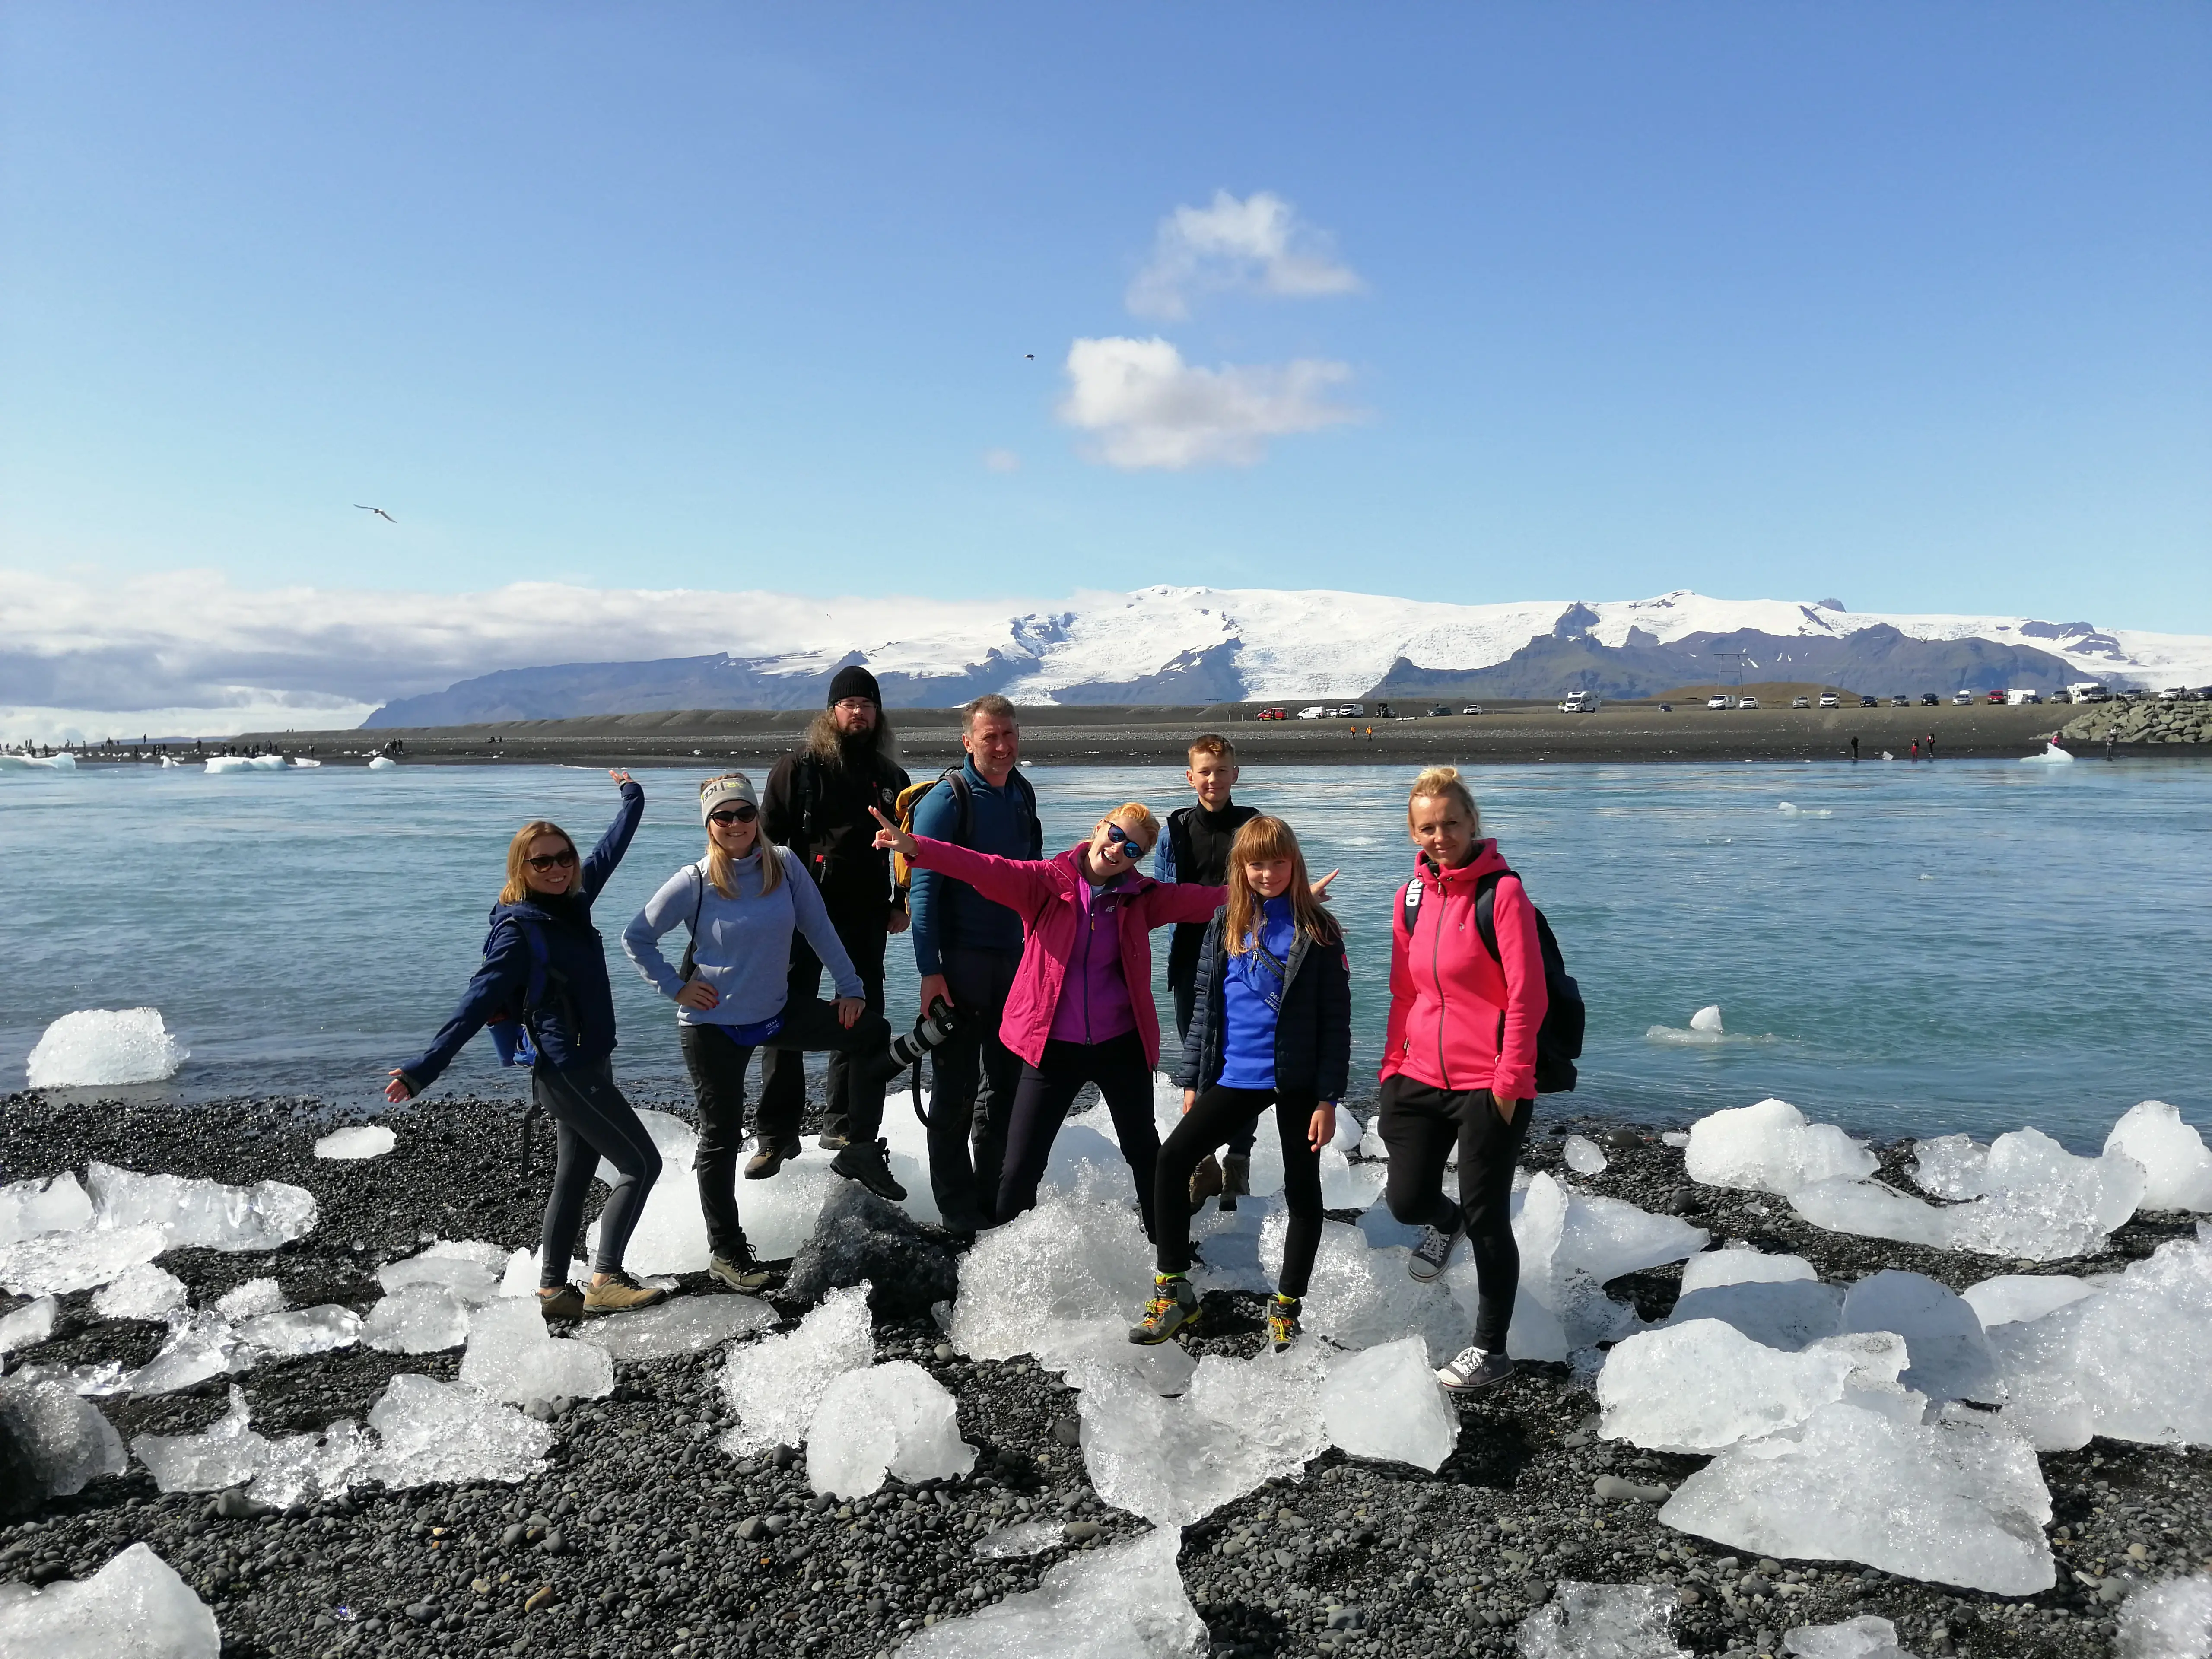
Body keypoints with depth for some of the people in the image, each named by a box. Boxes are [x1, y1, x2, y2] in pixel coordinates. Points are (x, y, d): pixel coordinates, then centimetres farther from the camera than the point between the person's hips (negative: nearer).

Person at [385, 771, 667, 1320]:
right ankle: (605, 1280, 3)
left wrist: (633, 799, 32)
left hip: (589, 1065, 8)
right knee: (641, 1163, -4)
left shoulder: (572, 903, 4)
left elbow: (609, 850, 20)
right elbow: (477, 1004, -20)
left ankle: (554, 1292, 24)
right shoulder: (518, 930, -16)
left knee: (575, 1178, 14)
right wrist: (424, 1069, -24)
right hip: (566, 1071, -8)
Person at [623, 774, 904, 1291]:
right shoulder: (694, 883, -14)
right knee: (721, 1136, 6)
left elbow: (818, 928, 0)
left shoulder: (784, 865, -6)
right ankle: (726, 1251, 22)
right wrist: (675, 988, -10)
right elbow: (635, 938, -6)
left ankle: (859, 1151, 11)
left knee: (874, 1033, 0)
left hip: (775, 1013, 4)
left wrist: (850, 988, -1)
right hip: (713, 1027, -4)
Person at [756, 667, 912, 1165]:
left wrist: (902, 904, 9)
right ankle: (777, 1133, 5)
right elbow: (767, 839, 0)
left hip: (866, 919, 4)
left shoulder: (891, 778, 11)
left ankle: (844, 1124, 22)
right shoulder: (797, 769, 0)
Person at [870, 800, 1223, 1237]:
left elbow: (1200, 898, -4)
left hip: (1121, 1045, 3)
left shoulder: (1142, 897, 2)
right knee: (1021, 1167, 0)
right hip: (1053, 1047, -2)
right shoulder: (1047, 881, -8)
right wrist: (915, 848, -35)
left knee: (1145, 1152, 19)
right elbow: (988, 870, -21)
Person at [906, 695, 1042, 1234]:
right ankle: (959, 1209, 12)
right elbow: (922, 889, -14)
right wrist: (930, 972, -19)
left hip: (1015, 961, 7)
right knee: (955, 1092, 1)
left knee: (1007, 1084, 14)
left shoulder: (1022, 794, 9)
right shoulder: (947, 800, -12)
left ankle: (995, 1197, 27)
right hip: (961, 966, -7)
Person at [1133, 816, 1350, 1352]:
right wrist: (1193, 1081, 8)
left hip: (1297, 1081, -3)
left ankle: (1287, 1308, 24)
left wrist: (1328, 1099, -9)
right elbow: (1205, 1008, 10)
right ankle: (1173, 1294, 4)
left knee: (1303, 1189, 7)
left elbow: (1336, 1021, -5)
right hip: (1234, 1078, 3)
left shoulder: (1318, 931, -4)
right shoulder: (1225, 925, 5)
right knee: (1172, 1160, -8)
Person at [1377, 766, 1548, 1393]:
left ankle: (1490, 1350, 22)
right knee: (1406, 1199, 3)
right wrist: (1393, 1066, 11)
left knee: (1487, 1219, 4)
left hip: (1490, 1086, -5)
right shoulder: (1413, 894, 7)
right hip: (1424, 1076, 5)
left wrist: (1511, 1080, -14)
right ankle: (1444, 1223, 41)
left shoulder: (1502, 891, -12)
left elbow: (1526, 996, -13)